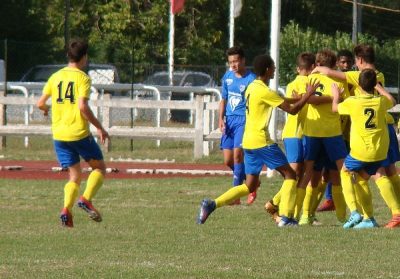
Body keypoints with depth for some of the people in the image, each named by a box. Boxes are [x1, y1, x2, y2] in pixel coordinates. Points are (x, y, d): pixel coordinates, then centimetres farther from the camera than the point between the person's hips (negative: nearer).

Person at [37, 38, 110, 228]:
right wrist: (99, 127, -11)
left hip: (58, 134, 5)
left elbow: (40, 103, 10)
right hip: (79, 132, -5)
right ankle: (86, 198, -11)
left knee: (75, 175, 11)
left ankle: (66, 209, -13)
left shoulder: (55, 77, 9)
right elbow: (82, 106, -19)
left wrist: (46, 109, 34)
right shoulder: (82, 78, -8)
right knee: (99, 167, 12)